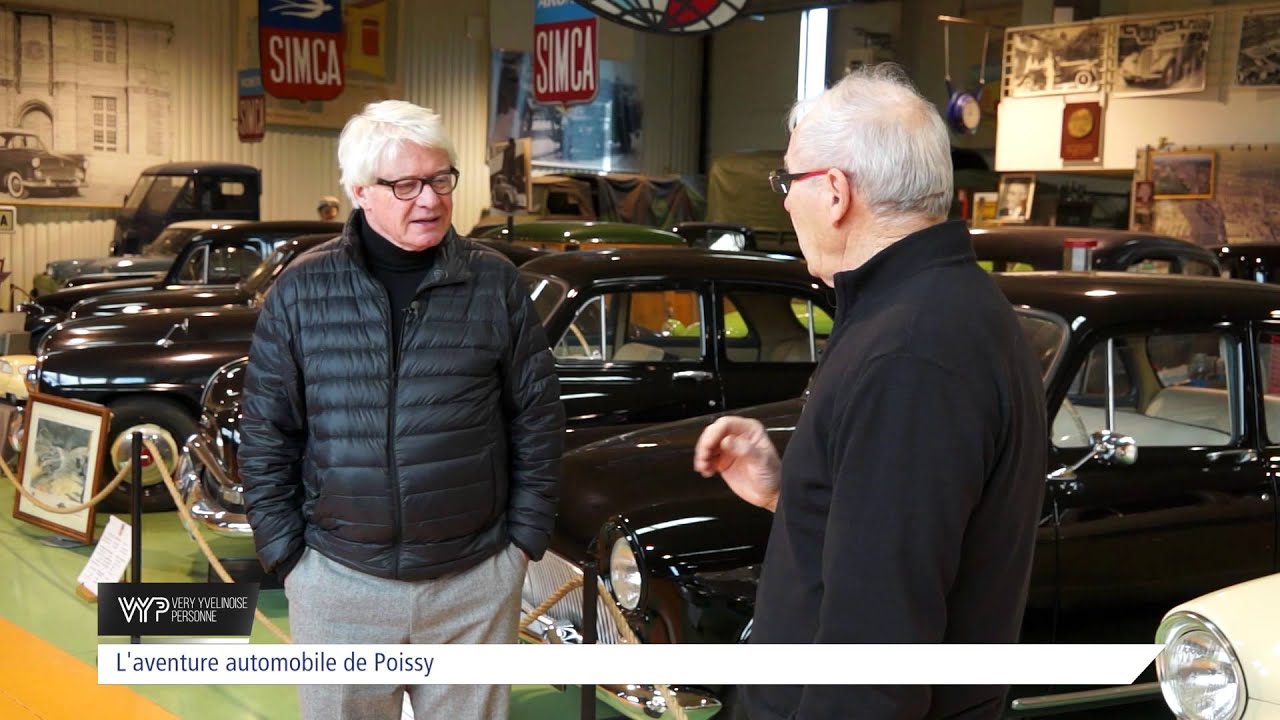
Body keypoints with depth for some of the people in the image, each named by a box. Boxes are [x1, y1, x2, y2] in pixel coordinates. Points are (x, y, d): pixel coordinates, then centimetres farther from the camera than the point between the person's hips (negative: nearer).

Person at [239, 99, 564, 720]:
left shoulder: (494, 284, -2)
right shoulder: (302, 290, -2)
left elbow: (536, 419, 2)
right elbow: (266, 437, 2)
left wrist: (526, 536, 1)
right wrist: (284, 553, 0)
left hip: (476, 582, 0)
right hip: (338, 579, 0)